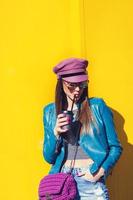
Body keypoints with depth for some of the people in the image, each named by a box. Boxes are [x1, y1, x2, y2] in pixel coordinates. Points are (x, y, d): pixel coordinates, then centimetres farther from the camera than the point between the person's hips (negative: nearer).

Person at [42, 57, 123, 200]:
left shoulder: (97, 106, -1)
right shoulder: (50, 111, 5)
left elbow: (115, 147, 2)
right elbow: (48, 157, 6)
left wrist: (101, 171, -11)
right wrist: (56, 133, -9)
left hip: (91, 181, -2)